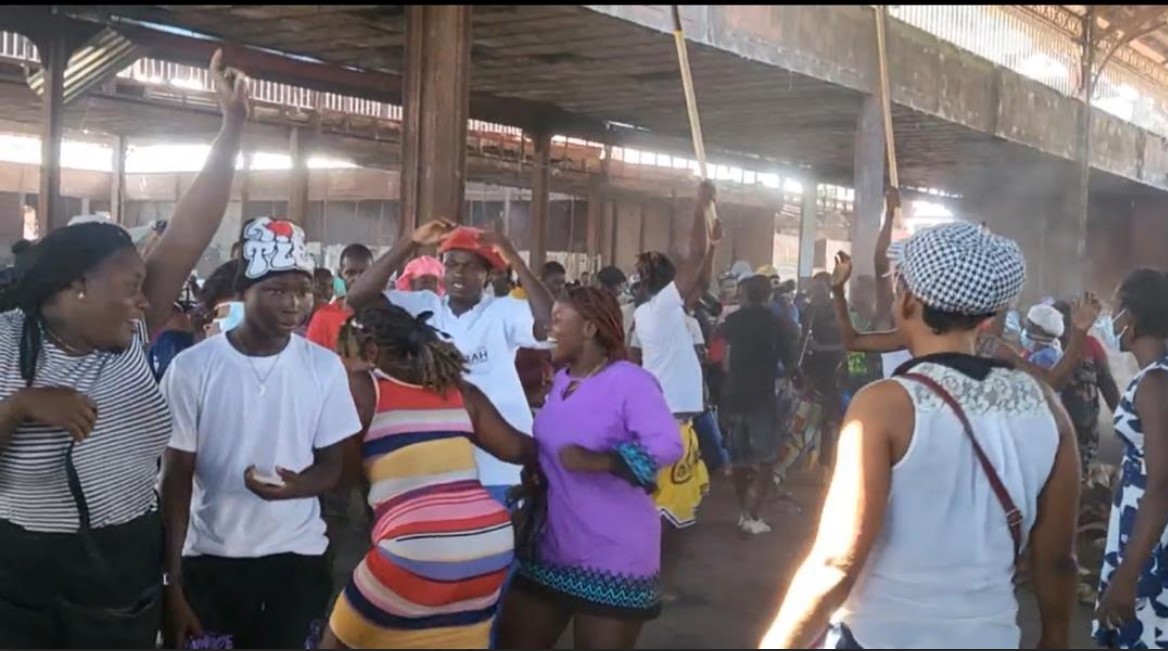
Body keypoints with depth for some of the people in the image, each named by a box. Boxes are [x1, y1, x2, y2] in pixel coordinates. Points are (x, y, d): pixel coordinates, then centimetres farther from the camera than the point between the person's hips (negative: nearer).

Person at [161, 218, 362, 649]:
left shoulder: (325, 368, -3)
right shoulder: (192, 368, -7)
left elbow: (332, 466, 3)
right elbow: (177, 478, -3)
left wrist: (294, 486, -20)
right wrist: (173, 579, -6)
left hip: (297, 558, 1)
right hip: (209, 559, -1)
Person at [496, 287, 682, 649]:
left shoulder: (629, 381, -16)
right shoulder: (561, 380, 9)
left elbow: (668, 445, -28)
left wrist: (598, 461, -38)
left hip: (613, 557, -8)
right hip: (551, 547, 8)